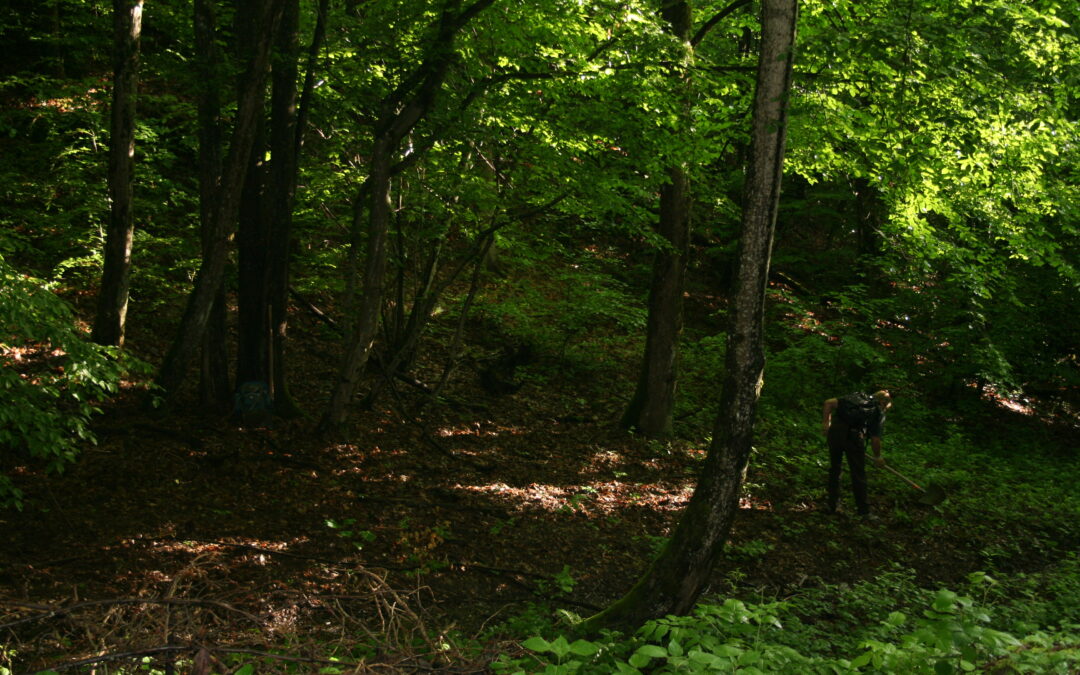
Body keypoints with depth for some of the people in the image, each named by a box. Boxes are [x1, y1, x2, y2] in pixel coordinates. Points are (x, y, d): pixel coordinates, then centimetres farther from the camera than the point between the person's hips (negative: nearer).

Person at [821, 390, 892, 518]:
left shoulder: (857, 397, 22)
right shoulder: (879, 414, 10)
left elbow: (829, 403, 16)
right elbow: (875, 439, 5)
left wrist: (825, 423, 17)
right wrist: (877, 457, 20)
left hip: (834, 430, 4)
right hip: (854, 435, -4)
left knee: (835, 469, 19)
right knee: (858, 474, 7)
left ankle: (832, 505, 28)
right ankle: (864, 511, 14)